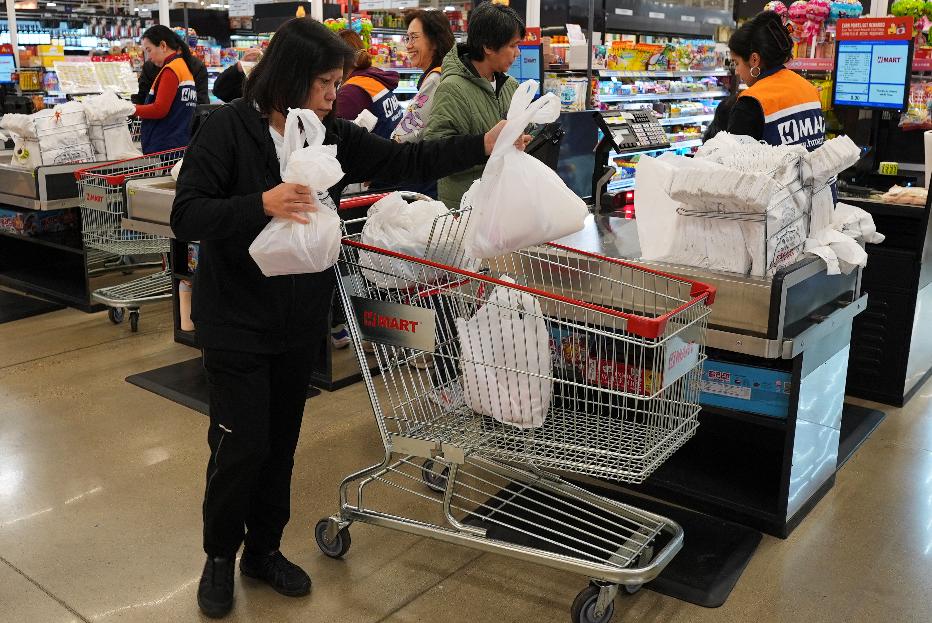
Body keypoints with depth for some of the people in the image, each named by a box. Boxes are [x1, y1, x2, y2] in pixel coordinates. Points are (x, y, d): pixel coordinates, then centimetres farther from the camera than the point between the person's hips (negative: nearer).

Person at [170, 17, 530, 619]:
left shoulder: (332, 136, 1)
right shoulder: (229, 128, -14)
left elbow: (405, 161, 3)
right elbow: (186, 215, -18)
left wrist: (482, 146, -5)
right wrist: (262, 204, -33)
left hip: (302, 318, 5)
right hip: (237, 317, -5)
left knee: (283, 439, 14)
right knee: (242, 443, 1)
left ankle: (264, 549, 34)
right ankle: (220, 557, 26)